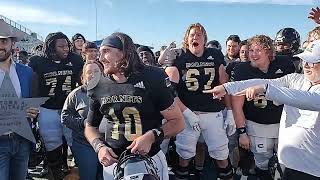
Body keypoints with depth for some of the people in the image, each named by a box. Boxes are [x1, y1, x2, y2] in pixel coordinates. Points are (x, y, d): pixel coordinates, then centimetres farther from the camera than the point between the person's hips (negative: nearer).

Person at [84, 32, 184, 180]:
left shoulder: (152, 78, -11)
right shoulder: (99, 87, 0)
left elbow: (177, 121, -9)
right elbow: (90, 126, 12)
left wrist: (152, 137, -24)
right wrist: (100, 147, -8)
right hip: (112, 163, 4)